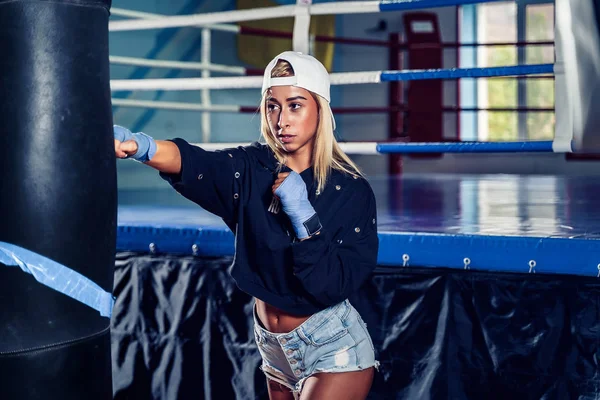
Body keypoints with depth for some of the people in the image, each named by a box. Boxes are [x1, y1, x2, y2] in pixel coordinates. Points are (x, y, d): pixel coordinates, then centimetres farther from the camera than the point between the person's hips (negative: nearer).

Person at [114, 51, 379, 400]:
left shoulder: (351, 190, -14)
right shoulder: (252, 169, -6)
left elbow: (337, 285, -20)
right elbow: (194, 163, -27)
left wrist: (302, 215, -27)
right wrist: (138, 145, -47)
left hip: (335, 348, -5)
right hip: (274, 346, 5)